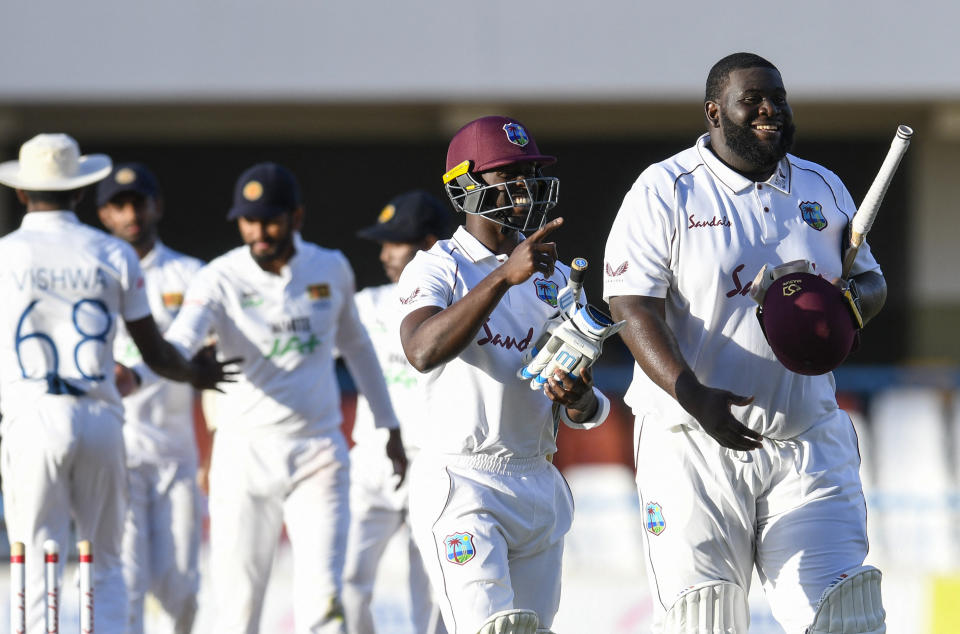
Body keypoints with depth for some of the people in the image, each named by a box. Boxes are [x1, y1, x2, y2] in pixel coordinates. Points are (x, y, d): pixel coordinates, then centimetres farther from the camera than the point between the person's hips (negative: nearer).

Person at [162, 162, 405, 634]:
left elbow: (354, 343, 21)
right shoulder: (220, 280, -8)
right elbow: (178, 343, -25)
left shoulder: (331, 270, 4)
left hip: (318, 456, 1)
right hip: (245, 455, -1)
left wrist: (388, 426, 26)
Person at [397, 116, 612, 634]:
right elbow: (423, 352, -25)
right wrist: (504, 276, -30)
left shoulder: (556, 277, 15)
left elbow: (586, 409, 15)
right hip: (460, 485, -6)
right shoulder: (436, 269, -3)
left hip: (539, 487, 7)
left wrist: (580, 400, -11)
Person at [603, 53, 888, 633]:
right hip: (693, 445, -3)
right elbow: (633, 308, -10)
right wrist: (691, 394, -26)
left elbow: (871, 280, 21)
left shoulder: (824, 189, 12)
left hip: (808, 442, 3)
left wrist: (851, 303, -6)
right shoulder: (666, 191, -2)